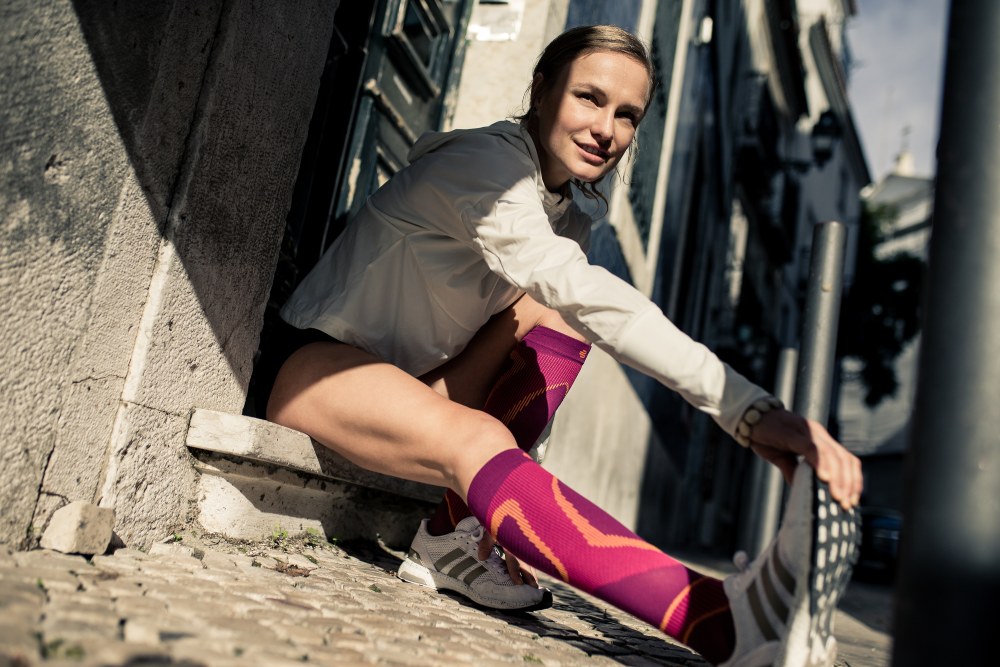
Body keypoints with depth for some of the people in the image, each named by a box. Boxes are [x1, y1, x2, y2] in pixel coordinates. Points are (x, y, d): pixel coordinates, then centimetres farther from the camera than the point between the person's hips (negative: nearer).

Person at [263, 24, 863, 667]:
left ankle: (447, 537, -14)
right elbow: (587, 294, -37)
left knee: (553, 315, -11)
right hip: (317, 362, -8)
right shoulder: (486, 161, -21)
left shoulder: (567, 220, 5)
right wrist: (750, 409, -46)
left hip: (414, 378, 8)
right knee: (476, 440, -35)